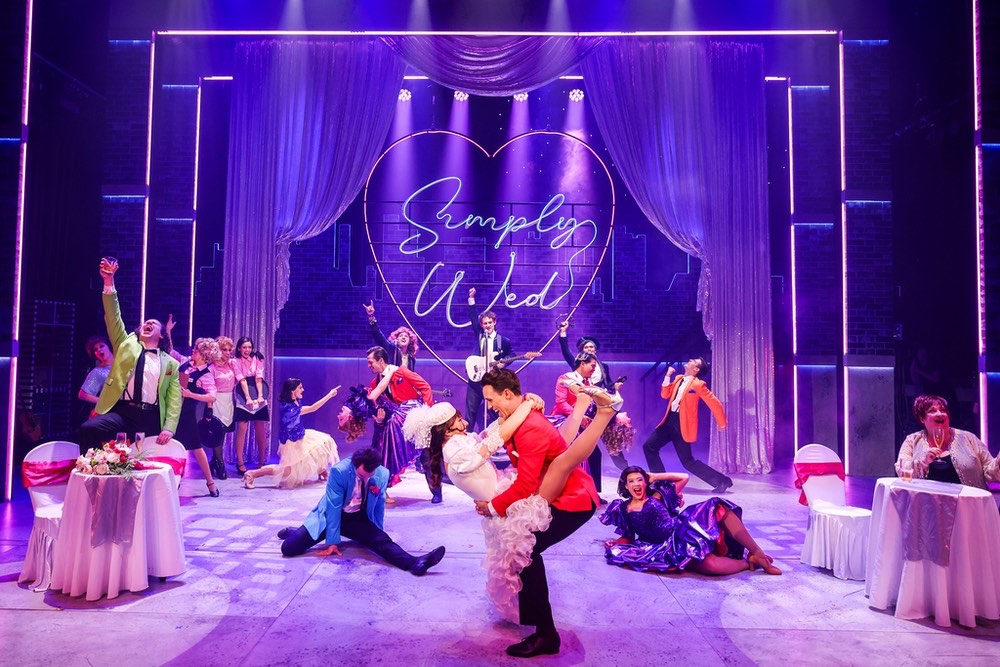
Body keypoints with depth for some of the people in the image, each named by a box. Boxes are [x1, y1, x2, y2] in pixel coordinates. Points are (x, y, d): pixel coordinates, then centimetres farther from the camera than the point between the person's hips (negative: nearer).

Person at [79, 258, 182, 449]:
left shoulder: (170, 363, 13)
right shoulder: (127, 344, 16)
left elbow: (174, 399, 6)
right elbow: (113, 317, 3)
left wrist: (169, 428, -8)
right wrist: (109, 283, -9)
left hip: (152, 417, 0)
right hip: (123, 412, 0)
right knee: (88, 429, -27)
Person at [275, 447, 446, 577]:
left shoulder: (382, 474, -14)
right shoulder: (339, 471, -25)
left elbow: (379, 506, 2)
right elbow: (333, 507, -21)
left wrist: (378, 533, 10)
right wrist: (332, 542, -19)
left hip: (359, 520, 2)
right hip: (332, 516, -2)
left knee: (382, 540, -25)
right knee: (289, 547, -13)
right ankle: (294, 533, 21)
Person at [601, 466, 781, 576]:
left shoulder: (657, 495, 13)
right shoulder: (624, 510, 8)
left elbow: (684, 478, 14)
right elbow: (628, 538, 16)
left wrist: (655, 476, 10)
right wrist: (614, 544, -5)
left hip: (687, 530, 4)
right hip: (671, 548, -4)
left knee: (719, 508, -21)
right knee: (710, 565, -36)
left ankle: (757, 553, -16)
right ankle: (747, 563, -6)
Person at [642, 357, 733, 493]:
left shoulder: (698, 384, -11)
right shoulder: (678, 379, 12)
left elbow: (715, 403, -9)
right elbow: (665, 394, 12)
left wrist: (721, 423, 0)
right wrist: (668, 376, 3)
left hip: (682, 425, -7)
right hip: (670, 421, 7)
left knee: (688, 462, -4)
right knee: (649, 446, 3)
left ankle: (722, 481, 6)